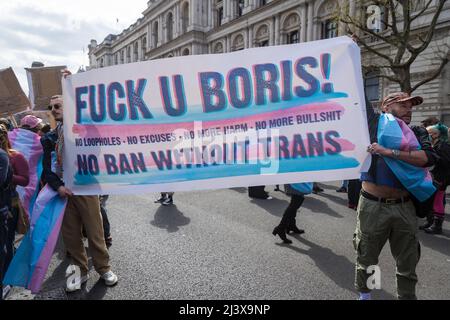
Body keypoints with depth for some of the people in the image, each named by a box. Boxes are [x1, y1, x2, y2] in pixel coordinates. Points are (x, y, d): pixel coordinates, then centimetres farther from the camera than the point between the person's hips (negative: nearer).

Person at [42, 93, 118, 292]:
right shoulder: (49, 138, 12)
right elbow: (46, 168, 7)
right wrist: (57, 186, -10)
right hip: (64, 190, 4)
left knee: (94, 232, 2)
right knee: (70, 234, 10)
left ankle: (103, 268, 20)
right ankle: (81, 271, 26)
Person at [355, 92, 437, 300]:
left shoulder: (417, 133, 7)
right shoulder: (374, 123, 0)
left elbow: (429, 158, -11)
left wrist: (389, 152, -18)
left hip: (404, 207, 3)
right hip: (373, 206, -2)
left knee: (408, 263, 16)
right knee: (366, 258, 14)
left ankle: (407, 296, 37)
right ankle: (364, 294, 37)